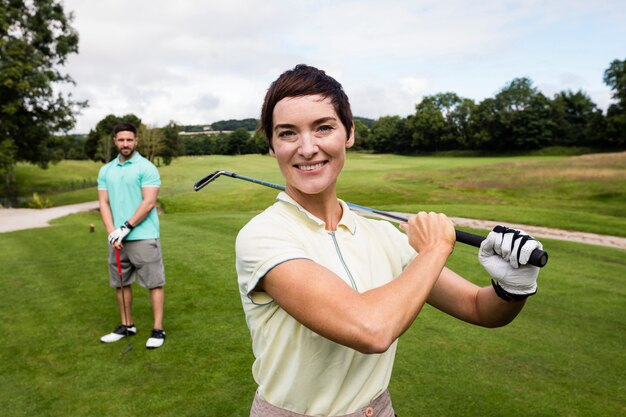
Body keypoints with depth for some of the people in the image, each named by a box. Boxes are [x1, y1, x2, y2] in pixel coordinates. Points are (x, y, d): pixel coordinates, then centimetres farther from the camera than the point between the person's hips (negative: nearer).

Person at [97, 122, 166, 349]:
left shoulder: (146, 167, -5)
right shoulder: (105, 171, 12)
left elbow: (149, 202, -12)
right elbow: (104, 203, 7)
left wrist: (126, 227, -15)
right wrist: (112, 232, -6)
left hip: (143, 237, -6)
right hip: (116, 239, 6)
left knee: (154, 282, -1)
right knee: (120, 283, 13)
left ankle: (158, 329, 6)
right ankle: (127, 326, 27)